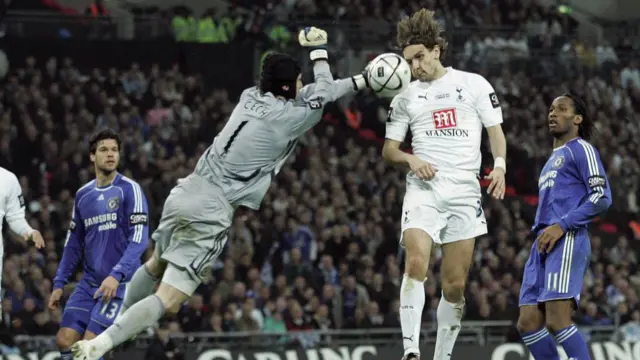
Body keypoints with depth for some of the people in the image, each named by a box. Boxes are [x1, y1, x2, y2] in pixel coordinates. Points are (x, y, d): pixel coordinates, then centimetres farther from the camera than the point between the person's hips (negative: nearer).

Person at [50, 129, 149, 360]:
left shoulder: (129, 189, -8)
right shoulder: (83, 195, 11)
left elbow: (139, 239, -16)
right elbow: (74, 243, 19)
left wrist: (116, 275, -27)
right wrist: (59, 284, 13)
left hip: (120, 283, -6)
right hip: (89, 282, 6)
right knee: (65, 340, -2)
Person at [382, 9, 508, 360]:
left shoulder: (474, 84, 7)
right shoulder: (405, 98, 11)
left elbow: (495, 131, 7)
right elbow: (388, 149, 15)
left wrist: (499, 165, -12)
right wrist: (412, 159, -7)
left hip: (464, 191, 0)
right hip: (423, 190, 0)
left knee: (455, 285, 0)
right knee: (416, 264, -23)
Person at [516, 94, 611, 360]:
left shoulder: (581, 149, 2)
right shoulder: (552, 159, 30)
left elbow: (602, 198, -10)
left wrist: (561, 225, -16)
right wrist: (541, 231, 17)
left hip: (567, 241, -9)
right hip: (543, 246, 9)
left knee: (557, 320, -21)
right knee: (528, 323, 0)